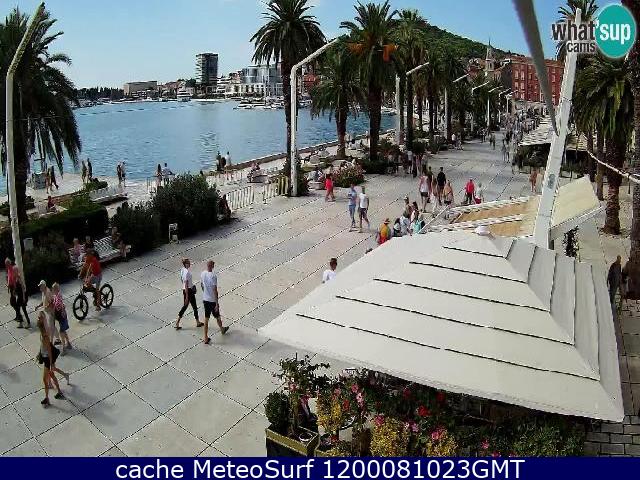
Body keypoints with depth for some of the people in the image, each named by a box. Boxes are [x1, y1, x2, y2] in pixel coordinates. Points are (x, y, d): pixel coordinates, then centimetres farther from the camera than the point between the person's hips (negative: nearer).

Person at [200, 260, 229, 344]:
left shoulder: (202, 274, -2)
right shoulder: (213, 276, -23)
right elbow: (215, 290, -22)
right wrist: (217, 303, -18)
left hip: (205, 299, 6)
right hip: (212, 300, -6)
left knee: (206, 318, 11)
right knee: (217, 317, 18)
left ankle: (205, 338, 12)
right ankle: (222, 329, 43)